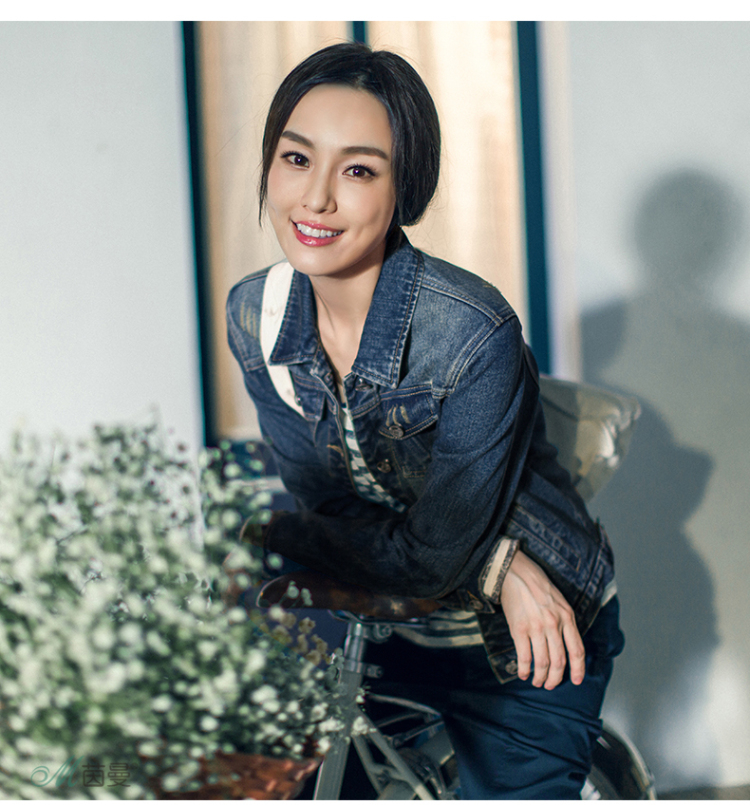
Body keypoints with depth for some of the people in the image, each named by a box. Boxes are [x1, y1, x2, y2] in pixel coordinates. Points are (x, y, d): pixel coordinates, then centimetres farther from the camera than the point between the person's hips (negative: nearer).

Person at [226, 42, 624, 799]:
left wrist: (253, 530, -19)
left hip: (533, 635, -4)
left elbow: (433, 561, -25)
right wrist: (495, 563, -21)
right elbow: (326, 500, -11)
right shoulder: (254, 313, -11)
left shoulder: (476, 336, -29)